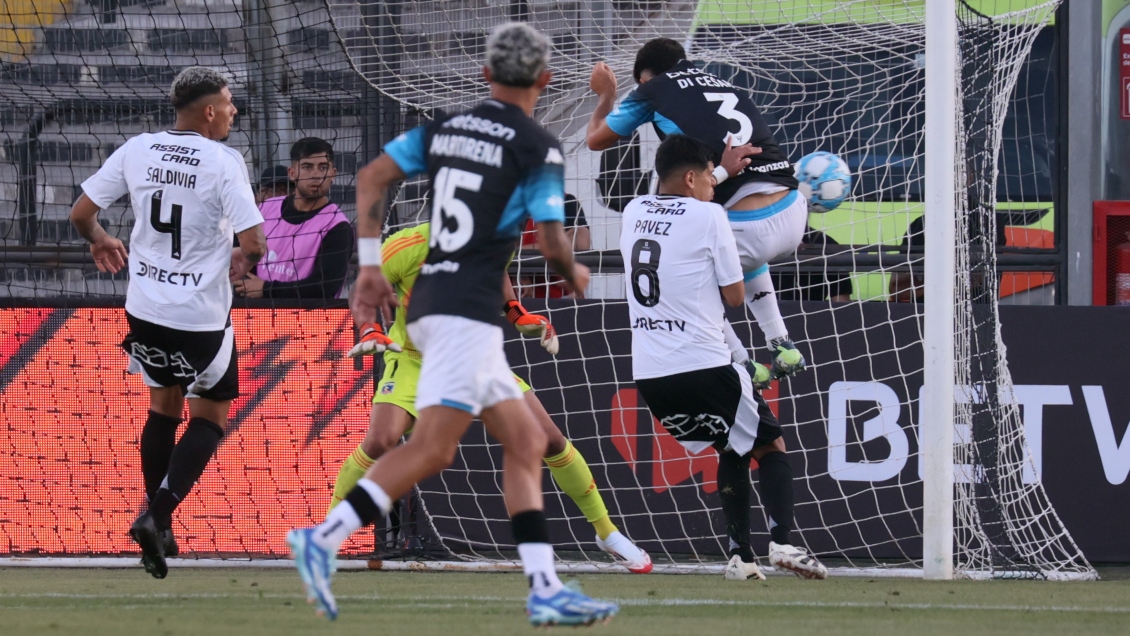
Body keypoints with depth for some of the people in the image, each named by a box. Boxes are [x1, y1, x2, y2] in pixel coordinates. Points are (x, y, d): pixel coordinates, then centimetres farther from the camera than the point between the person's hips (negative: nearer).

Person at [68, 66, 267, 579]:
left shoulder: (137, 150, -1)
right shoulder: (224, 162, -15)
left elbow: (81, 213, 4)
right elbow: (254, 242, -19)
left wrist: (99, 241, 26)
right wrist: (244, 261, 5)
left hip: (144, 307, 5)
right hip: (201, 315, -5)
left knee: (164, 403, 24)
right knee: (209, 416, 11)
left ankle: (157, 523, 24)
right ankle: (158, 514, -7)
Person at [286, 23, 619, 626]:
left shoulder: (444, 126, 13)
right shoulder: (539, 147, -5)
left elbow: (371, 177, 8)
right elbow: (551, 243, -9)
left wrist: (369, 265, 13)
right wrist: (575, 276, 13)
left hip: (430, 304, 8)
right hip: (467, 310, -8)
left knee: (525, 443, 10)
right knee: (431, 448, -15)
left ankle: (545, 590, 4)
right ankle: (323, 539, -27)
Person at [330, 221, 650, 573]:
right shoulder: (407, 247, -24)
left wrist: (517, 312, -4)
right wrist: (370, 331, -28)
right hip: (414, 359, -3)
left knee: (549, 439, -4)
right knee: (379, 441, -28)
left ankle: (607, 532, 16)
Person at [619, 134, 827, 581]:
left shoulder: (634, 213, 11)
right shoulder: (708, 215, -7)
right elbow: (734, 296, -2)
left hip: (648, 374, 6)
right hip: (703, 366, -6)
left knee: (730, 450, 23)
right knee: (770, 446, 9)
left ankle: (740, 555, 11)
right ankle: (781, 541, -12)